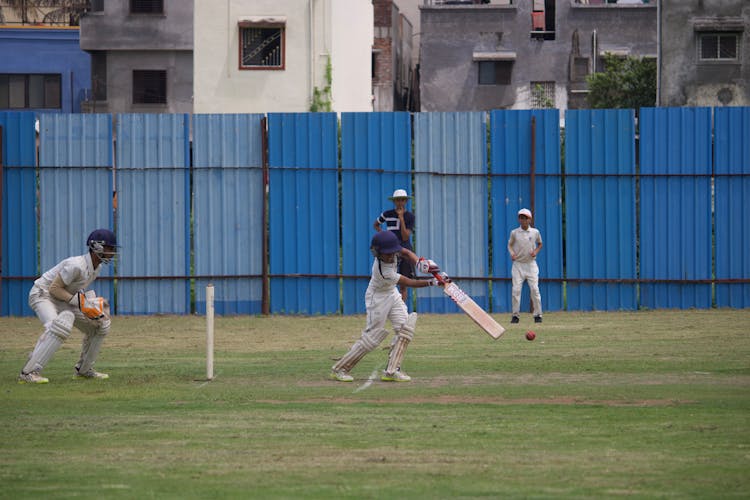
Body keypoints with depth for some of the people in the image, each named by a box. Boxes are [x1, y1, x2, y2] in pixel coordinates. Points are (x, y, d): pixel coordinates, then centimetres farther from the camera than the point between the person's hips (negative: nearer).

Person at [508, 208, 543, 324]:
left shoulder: (535, 232, 2)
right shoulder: (514, 233, 1)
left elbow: (540, 244, 17)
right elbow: (510, 245, 13)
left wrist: (536, 251, -2)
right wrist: (512, 253, -6)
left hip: (531, 264, 0)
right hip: (518, 264, 0)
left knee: (534, 289, -7)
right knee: (516, 289, -7)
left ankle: (538, 315, 1)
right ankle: (515, 315, 0)